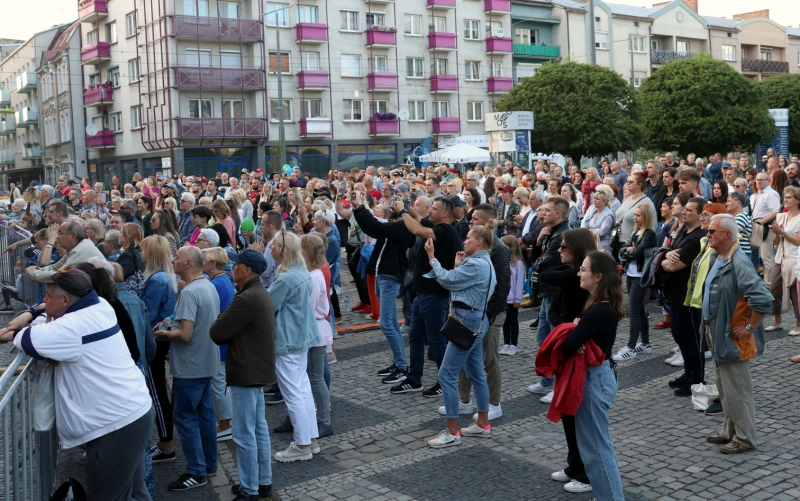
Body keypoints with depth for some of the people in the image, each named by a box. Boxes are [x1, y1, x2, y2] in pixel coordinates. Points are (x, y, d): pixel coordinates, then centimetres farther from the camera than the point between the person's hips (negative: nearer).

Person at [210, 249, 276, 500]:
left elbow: (216, 332, -19)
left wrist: (220, 324, 1)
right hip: (258, 369, 11)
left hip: (246, 372, -10)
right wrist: (229, 337, -3)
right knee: (259, 427, 17)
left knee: (244, 434, -2)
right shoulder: (260, 293, 11)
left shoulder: (247, 299, -23)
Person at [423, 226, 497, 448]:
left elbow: (446, 280, -17)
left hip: (467, 322, -11)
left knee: (446, 375, -7)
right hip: (475, 321, 11)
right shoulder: (483, 263, 15)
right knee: (476, 373, 16)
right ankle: (483, 425, 25)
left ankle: (452, 432, -2)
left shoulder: (475, 265, -18)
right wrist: (458, 266, 6)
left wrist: (432, 257, -7)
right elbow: (460, 283, 14)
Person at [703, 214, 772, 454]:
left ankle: (745, 438, 15)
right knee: (724, 387, 20)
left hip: (732, 337, -10)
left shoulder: (738, 263, -23)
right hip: (717, 334, 10)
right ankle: (729, 431, 34)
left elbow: (763, 299, -31)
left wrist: (749, 328, -21)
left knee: (736, 391, 2)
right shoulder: (715, 258, 6)